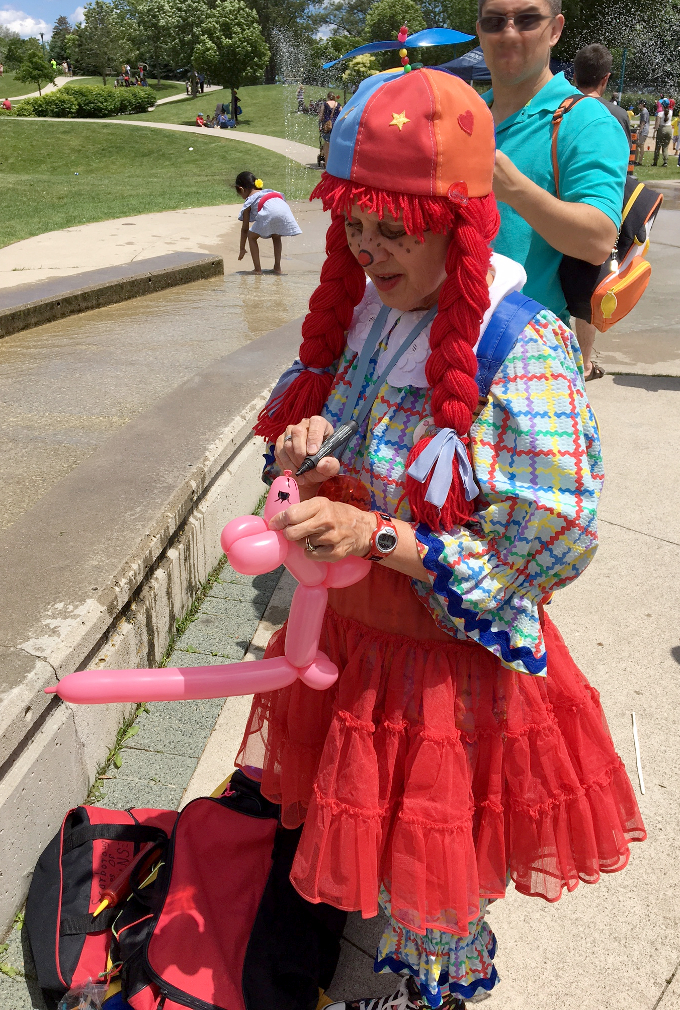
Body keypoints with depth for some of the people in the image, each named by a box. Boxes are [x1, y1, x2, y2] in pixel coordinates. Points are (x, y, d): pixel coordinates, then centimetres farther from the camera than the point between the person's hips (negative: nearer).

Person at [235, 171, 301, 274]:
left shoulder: (249, 201, 25)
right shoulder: (268, 191, 40)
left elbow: (245, 229, 26)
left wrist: (242, 249, 34)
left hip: (269, 211, -5)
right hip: (284, 209, 5)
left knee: (251, 237, 16)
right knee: (276, 237, 31)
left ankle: (257, 269, 9)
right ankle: (277, 267, 24)